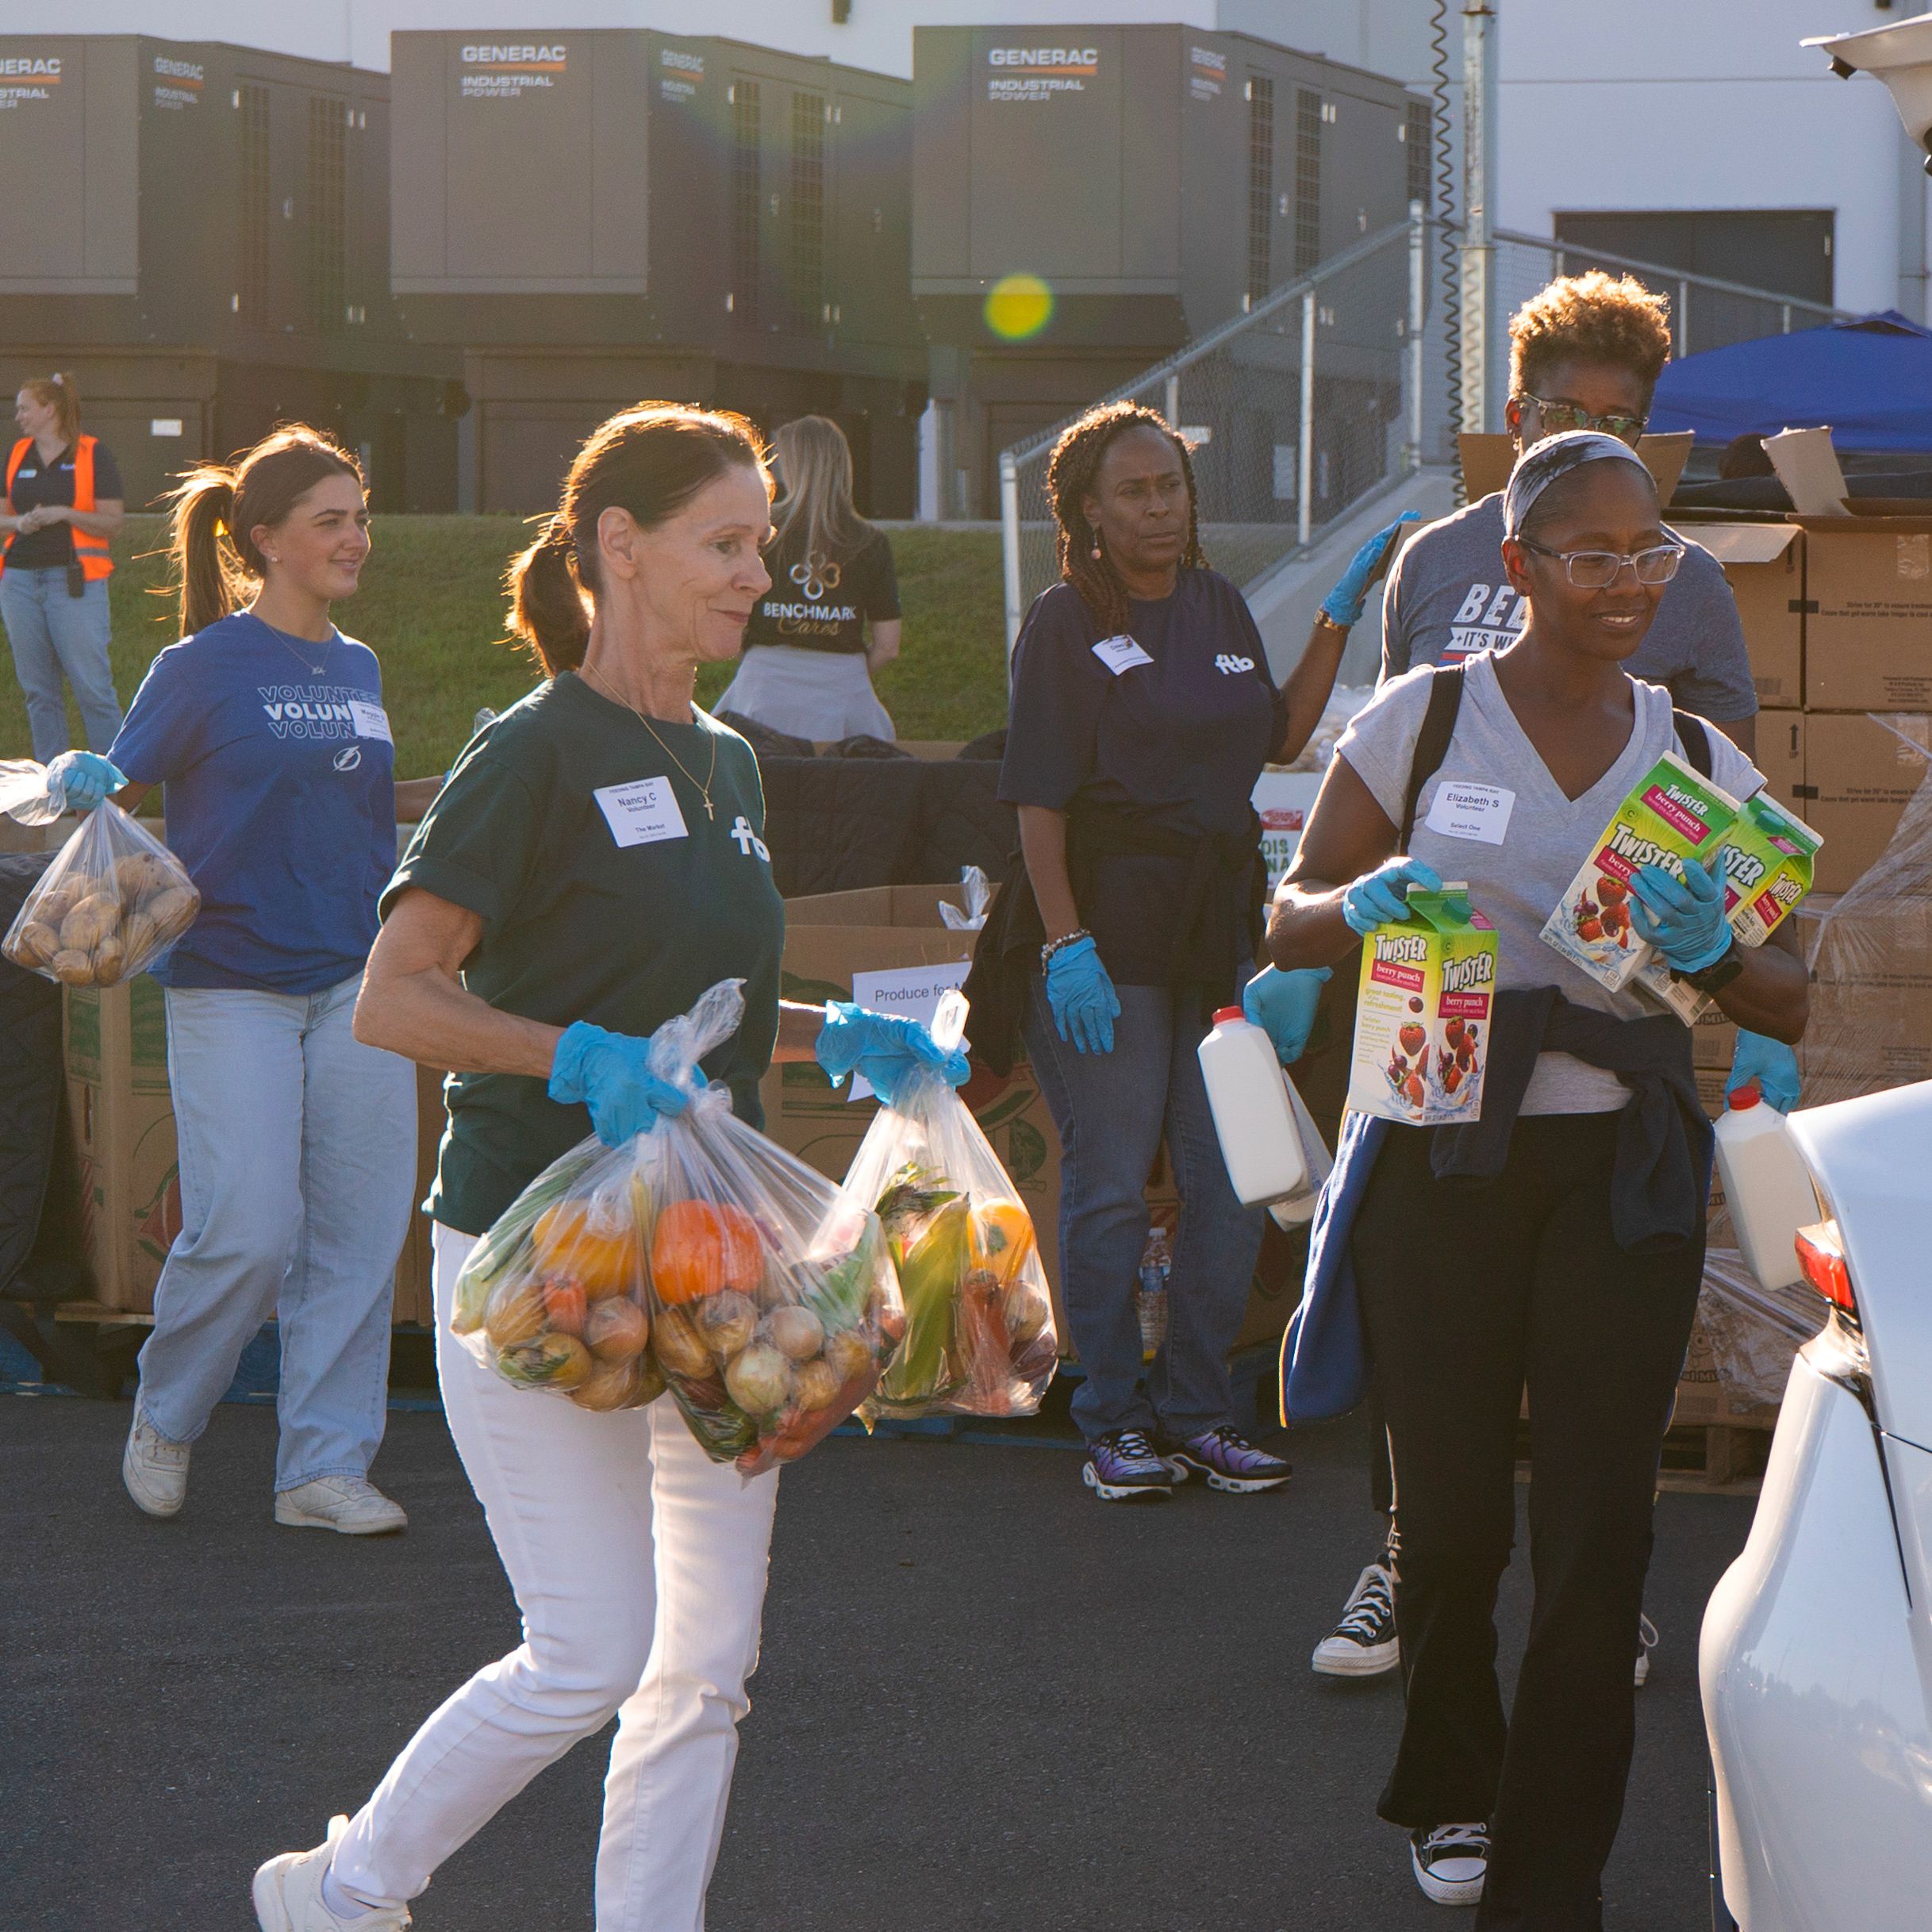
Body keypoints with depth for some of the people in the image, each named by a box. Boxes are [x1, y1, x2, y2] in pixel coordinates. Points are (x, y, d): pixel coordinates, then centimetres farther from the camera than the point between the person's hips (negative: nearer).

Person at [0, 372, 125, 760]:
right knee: (38, 690, 7)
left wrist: (64, 514, -18)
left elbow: (112, 521, -5)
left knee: (93, 687, -7)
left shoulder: (93, 454, -2)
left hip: (75, 582, -5)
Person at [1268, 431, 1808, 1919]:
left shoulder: (1699, 759, 8)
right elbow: (1291, 923, 6)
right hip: (1443, 1161, -1)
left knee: (1599, 1525, -5)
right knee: (1452, 1510, 5)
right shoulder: (1424, 717, 1)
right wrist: (1367, 905, -17)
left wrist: (1714, 951, -13)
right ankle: (1451, 1790, 32)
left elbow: (1787, 1005, 9)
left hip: (1624, 1167, 1)